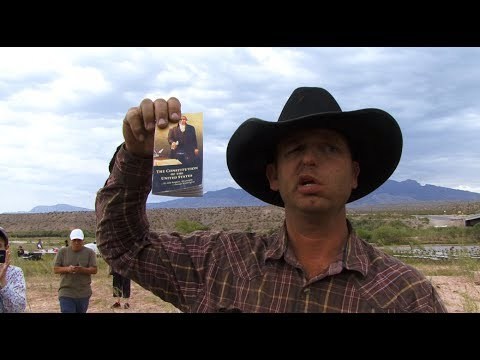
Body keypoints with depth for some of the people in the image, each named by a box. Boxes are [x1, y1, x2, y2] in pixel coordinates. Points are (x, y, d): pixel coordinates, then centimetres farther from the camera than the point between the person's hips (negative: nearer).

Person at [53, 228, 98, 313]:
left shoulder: (90, 252, 3)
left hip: (84, 294, 1)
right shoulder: (62, 252, 4)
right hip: (66, 293, -1)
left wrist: (82, 269, -23)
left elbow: (94, 270, -3)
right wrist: (67, 269, -19)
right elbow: (55, 269, 1)